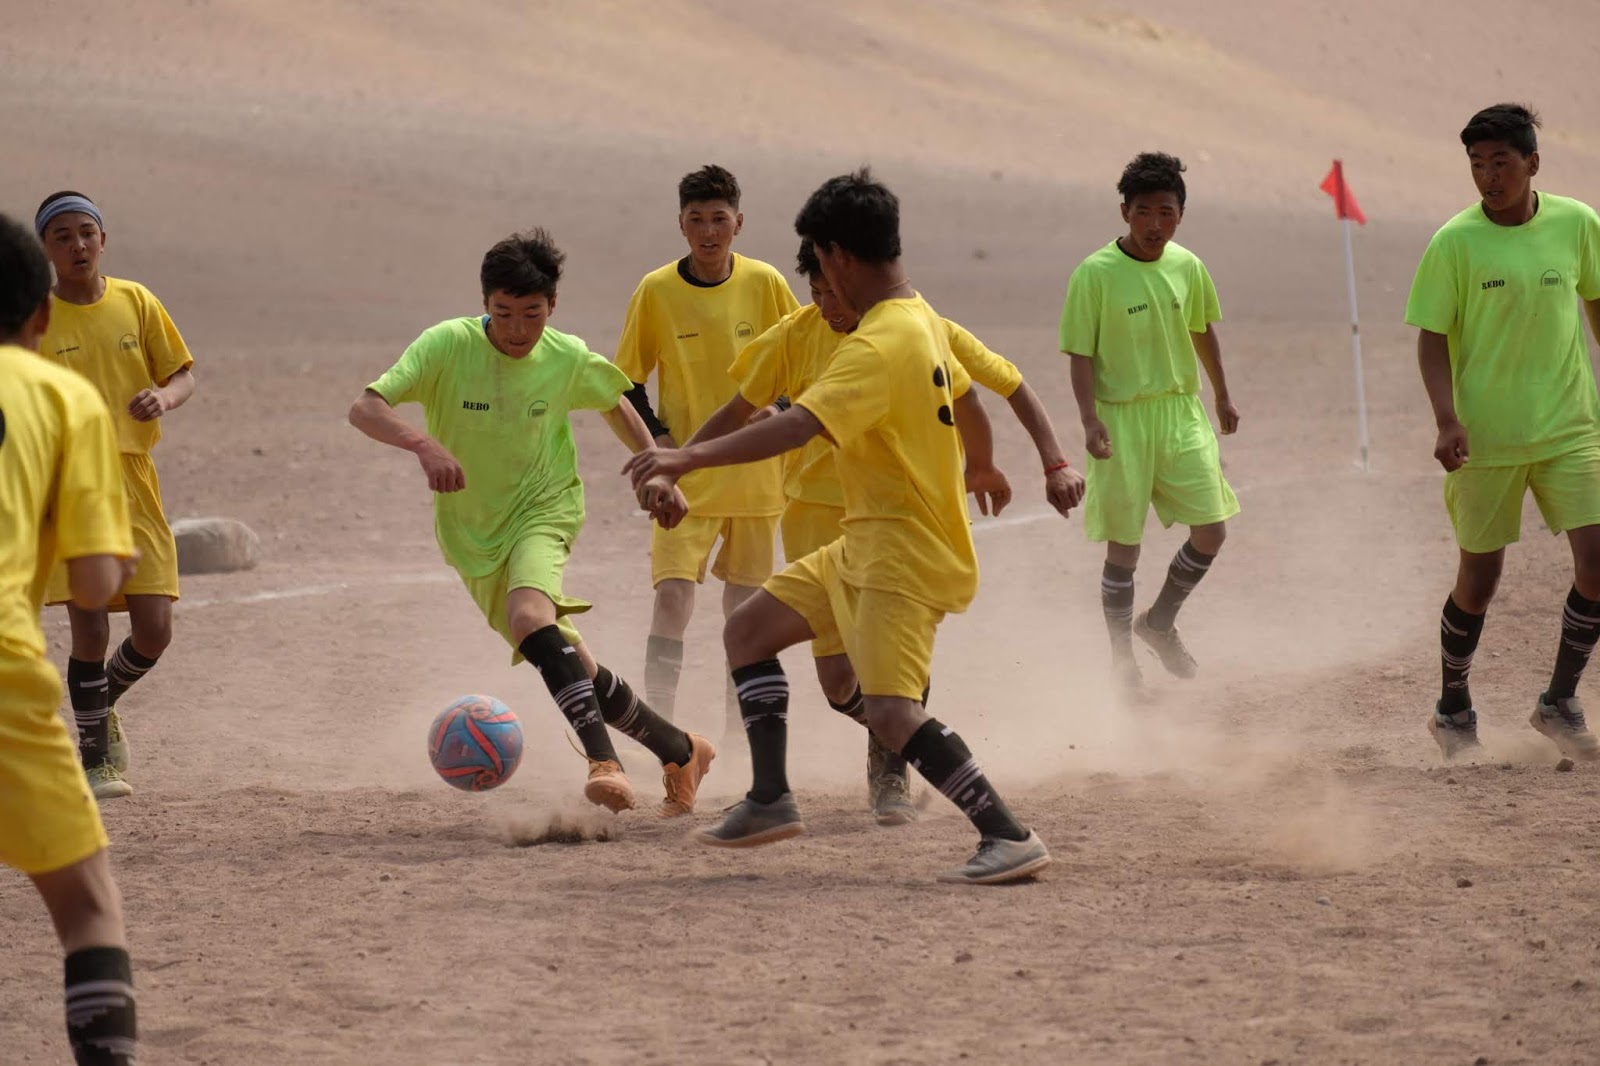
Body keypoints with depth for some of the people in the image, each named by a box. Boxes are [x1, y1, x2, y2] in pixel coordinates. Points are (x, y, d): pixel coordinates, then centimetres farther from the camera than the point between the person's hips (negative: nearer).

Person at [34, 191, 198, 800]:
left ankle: (104, 704, 30)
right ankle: (95, 760, 8)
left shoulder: (136, 303, 6)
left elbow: (183, 376, 9)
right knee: (90, 630, -9)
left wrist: (164, 397, -13)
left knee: (154, 631, -1)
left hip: (135, 481, 3)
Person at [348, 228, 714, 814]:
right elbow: (364, 408, -26)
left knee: (529, 616, -34)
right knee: (575, 670, 4)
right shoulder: (447, 346, -17)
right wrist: (424, 444, -43)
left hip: (543, 509, -2)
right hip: (471, 532, 2)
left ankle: (603, 762, -41)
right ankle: (681, 752, 24)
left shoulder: (569, 359, -10)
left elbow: (615, 406, 13)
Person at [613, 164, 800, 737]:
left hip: (754, 471, 2)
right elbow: (628, 379, 3)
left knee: (745, 603, 11)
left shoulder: (763, 283, -4)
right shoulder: (656, 291, -7)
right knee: (673, 594, -15)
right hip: (686, 476, -2)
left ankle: (738, 730, 25)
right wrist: (657, 437, -9)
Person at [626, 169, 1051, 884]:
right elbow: (961, 393, 29)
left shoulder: (877, 347, -23)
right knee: (748, 631, 14)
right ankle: (770, 802, 18)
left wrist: (691, 458, -41)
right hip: (865, 548, 11)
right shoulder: (922, 322, 9)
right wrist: (978, 470, 49)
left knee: (890, 711, -22)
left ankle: (1009, 838, -20)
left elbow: (797, 426, -36)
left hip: (905, 555, -11)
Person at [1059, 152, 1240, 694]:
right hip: (1122, 419, -4)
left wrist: (1222, 396, 25)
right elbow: (1081, 354, -11)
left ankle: (1159, 623, 26)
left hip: (1182, 412, 5)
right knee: (1123, 547, 3)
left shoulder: (1187, 267, 1)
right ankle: (1121, 658, 19)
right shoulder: (1096, 274, -13)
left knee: (1211, 531, 2)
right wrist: (1090, 419, -20)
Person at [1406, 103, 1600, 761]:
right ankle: (1453, 710, 26)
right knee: (1480, 574, 6)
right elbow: (1432, 337, -6)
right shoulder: (1456, 243, -9)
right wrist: (1447, 421, -18)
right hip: (1486, 436, -2)